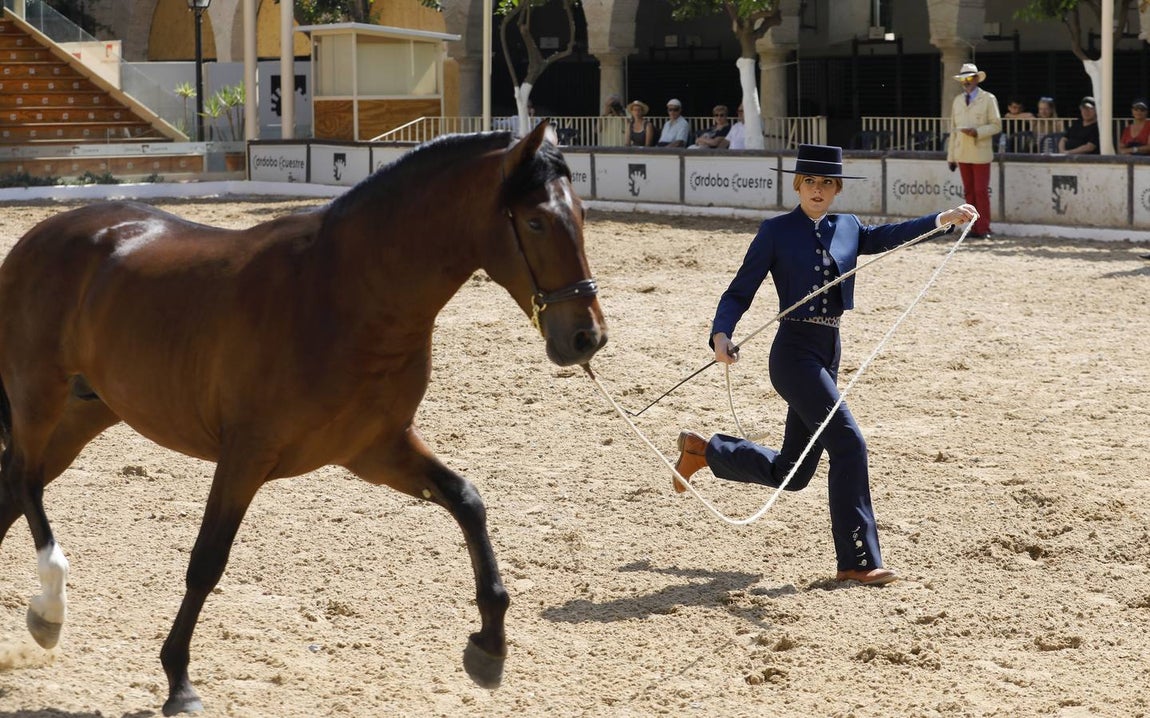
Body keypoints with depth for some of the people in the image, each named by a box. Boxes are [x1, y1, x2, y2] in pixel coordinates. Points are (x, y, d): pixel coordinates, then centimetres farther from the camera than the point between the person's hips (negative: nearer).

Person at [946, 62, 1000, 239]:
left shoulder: (988, 99, 2)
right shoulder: (958, 100, 15)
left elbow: (996, 125, -2)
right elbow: (953, 129, 15)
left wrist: (977, 132, -18)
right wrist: (951, 156, 11)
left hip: (980, 153, -4)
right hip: (962, 154, 4)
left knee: (981, 191, -6)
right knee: (969, 191, 5)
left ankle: (983, 229, -3)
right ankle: (974, 228, 9)